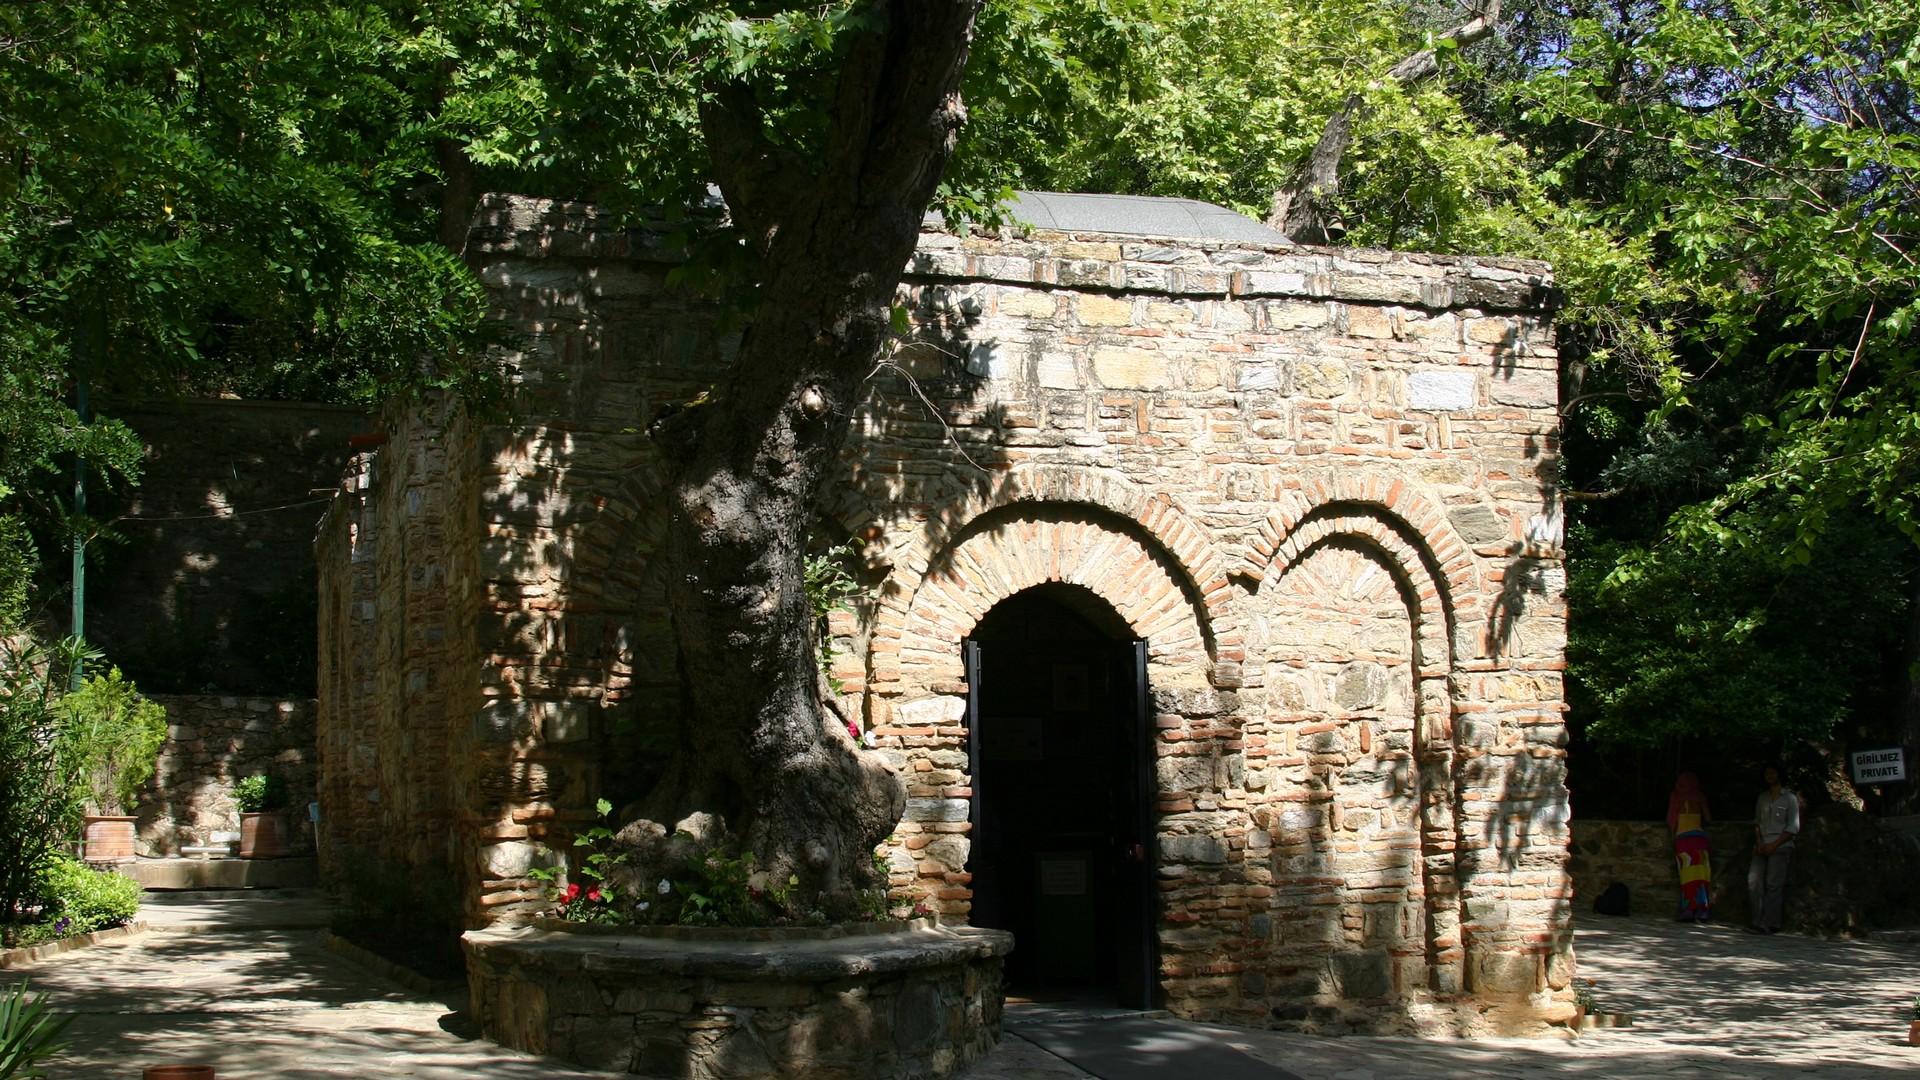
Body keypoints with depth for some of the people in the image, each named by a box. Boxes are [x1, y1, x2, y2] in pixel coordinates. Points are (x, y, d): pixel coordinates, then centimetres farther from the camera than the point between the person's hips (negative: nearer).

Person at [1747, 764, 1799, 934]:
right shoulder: (1763, 797, 19)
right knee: (1754, 879, -9)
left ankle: (1768, 924, -16)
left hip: (1780, 845, -5)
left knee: (1773, 884, -11)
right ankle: (1758, 920, -9)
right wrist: (1758, 842, 1)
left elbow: (1794, 827, -3)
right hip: (1762, 847, 5)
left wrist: (1774, 845, -10)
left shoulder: (1789, 798, 3)